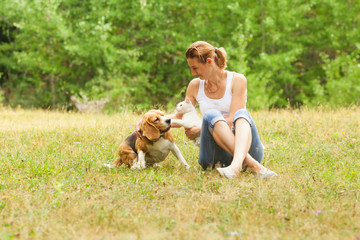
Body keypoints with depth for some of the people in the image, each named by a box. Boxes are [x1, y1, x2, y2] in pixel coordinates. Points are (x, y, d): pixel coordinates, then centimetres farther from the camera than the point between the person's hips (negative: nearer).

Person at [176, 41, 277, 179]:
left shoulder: (237, 80, -1)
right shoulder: (195, 86, 11)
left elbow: (232, 120, -9)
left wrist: (199, 131, -8)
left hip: (246, 148, -2)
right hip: (216, 156, 2)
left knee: (242, 113, -30)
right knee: (211, 115, -27)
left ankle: (237, 163, -60)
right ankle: (254, 166, -47)